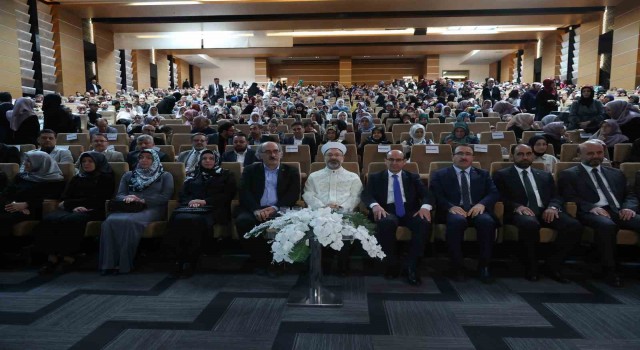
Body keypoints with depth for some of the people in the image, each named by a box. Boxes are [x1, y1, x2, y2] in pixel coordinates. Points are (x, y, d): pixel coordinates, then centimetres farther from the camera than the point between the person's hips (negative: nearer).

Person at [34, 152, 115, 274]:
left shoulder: (105, 178, 12)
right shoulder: (76, 179, 27)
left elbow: (98, 200, 2)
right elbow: (64, 198, 16)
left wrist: (69, 203, 1)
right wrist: (74, 207, -9)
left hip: (93, 211, -5)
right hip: (71, 209, 5)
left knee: (71, 220, -37)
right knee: (49, 219, -28)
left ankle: (66, 254, -29)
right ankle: (52, 256, -32)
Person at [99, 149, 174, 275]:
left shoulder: (165, 176, 16)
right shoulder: (128, 175, 29)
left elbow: (165, 196, 2)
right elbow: (119, 195, 18)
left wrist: (142, 200, -9)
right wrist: (127, 198, -7)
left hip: (151, 209, -4)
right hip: (128, 208, 4)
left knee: (130, 222, -37)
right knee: (110, 221, -31)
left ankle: (124, 264, -29)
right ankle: (109, 263, -29)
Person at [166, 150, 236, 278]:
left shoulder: (225, 175, 20)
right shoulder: (193, 176, 30)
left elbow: (228, 195, 5)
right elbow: (182, 194, 20)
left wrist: (205, 201, -7)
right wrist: (190, 201, -5)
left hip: (212, 210, -3)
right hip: (191, 207, 3)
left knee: (197, 221, -38)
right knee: (178, 219, -33)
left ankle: (191, 262, -29)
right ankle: (180, 260, -27)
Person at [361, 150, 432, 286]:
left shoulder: (413, 177, 21)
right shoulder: (375, 177, 17)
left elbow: (426, 194, 8)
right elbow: (366, 194, 2)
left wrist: (425, 207, -17)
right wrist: (375, 205, -22)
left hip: (409, 210, 2)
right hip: (387, 211, -1)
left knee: (425, 222, -31)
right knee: (386, 222, -37)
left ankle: (411, 265, -20)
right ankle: (392, 263, -17)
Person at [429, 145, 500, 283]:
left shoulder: (483, 174, 23)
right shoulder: (440, 175, 15)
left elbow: (494, 193, 9)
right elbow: (435, 195, 1)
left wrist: (482, 204, -13)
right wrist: (450, 206, -19)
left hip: (476, 210, 2)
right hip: (453, 211, -2)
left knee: (487, 221, -32)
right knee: (457, 220, -37)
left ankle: (484, 265, -16)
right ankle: (457, 266, -23)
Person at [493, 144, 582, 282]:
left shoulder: (545, 176, 26)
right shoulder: (502, 175, 12)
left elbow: (556, 197, 15)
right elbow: (500, 198, 0)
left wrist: (553, 207, -9)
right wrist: (517, 206, -19)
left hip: (545, 211, 5)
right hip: (520, 212, -4)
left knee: (574, 226, -24)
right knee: (530, 224, -39)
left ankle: (553, 264, -8)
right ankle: (531, 267, -17)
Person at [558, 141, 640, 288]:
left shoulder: (616, 173, 26)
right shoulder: (569, 174, 10)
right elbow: (570, 198, -3)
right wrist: (591, 207, -20)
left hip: (619, 211, 5)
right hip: (592, 213, -5)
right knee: (607, 225, -38)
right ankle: (609, 270, -22)